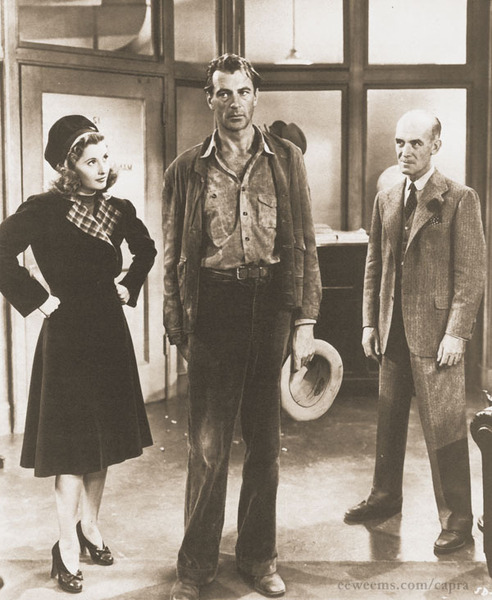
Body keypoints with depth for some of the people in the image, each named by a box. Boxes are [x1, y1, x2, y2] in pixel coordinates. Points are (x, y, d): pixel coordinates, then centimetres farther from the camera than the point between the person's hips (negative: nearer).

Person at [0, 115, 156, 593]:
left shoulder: (119, 210, 4)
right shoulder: (44, 210, -13)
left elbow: (146, 249, 22)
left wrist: (129, 287, 10)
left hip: (110, 331, 6)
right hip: (67, 335, -6)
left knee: (104, 436, 13)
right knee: (71, 443, -2)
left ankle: (90, 525, 29)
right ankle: (67, 547, 8)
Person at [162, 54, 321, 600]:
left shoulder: (286, 160, 8)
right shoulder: (186, 170, 6)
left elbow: (303, 245, 7)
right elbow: (174, 256, 7)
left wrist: (305, 320, -1)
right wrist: (179, 330, 0)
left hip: (271, 304, 2)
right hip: (213, 305, -1)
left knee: (265, 441, 10)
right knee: (208, 443, 1)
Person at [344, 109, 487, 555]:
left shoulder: (460, 199, -6)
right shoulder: (386, 201, 12)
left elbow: (472, 272, -10)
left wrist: (456, 332, -15)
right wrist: (370, 321, 11)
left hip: (436, 331, -6)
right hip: (393, 331, 6)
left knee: (444, 428, -2)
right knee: (389, 421, 17)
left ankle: (456, 520, 10)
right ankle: (385, 498, 33)